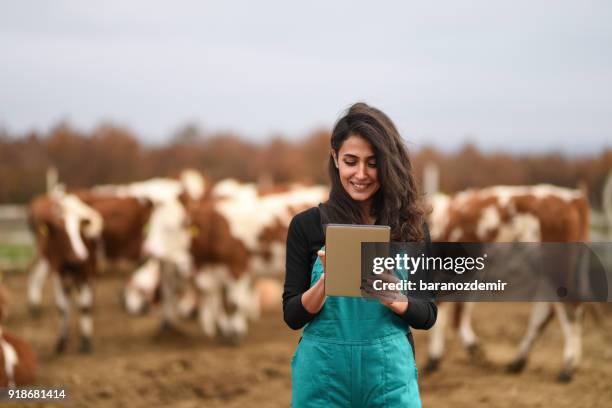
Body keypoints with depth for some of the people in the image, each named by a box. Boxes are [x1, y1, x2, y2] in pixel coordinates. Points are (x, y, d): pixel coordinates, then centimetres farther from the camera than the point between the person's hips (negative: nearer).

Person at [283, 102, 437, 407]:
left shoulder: (410, 225, 1)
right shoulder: (307, 225, -2)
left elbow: (427, 315, 3)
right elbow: (293, 316, -2)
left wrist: (393, 300, -16)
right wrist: (326, 281, -18)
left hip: (390, 373, 1)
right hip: (323, 373, -1)